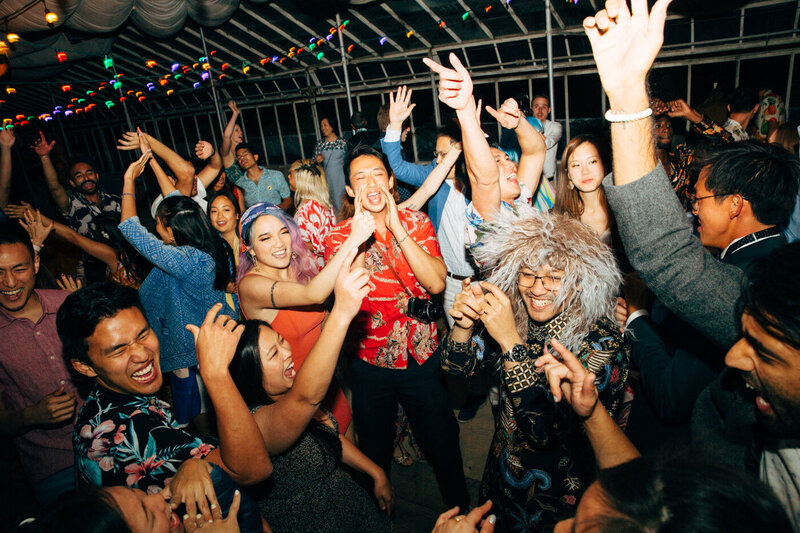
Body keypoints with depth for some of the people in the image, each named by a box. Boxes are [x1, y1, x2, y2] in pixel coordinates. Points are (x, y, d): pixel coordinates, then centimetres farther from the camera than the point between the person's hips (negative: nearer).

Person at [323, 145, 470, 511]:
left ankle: (460, 509, 44)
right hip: (369, 362, 0)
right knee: (374, 452, 20)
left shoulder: (416, 222, -6)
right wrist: (358, 233, -27)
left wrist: (396, 227, -25)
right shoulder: (339, 237, -7)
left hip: (421, 357, 0)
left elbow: (436, 283, -20)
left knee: (443, 444, 16)